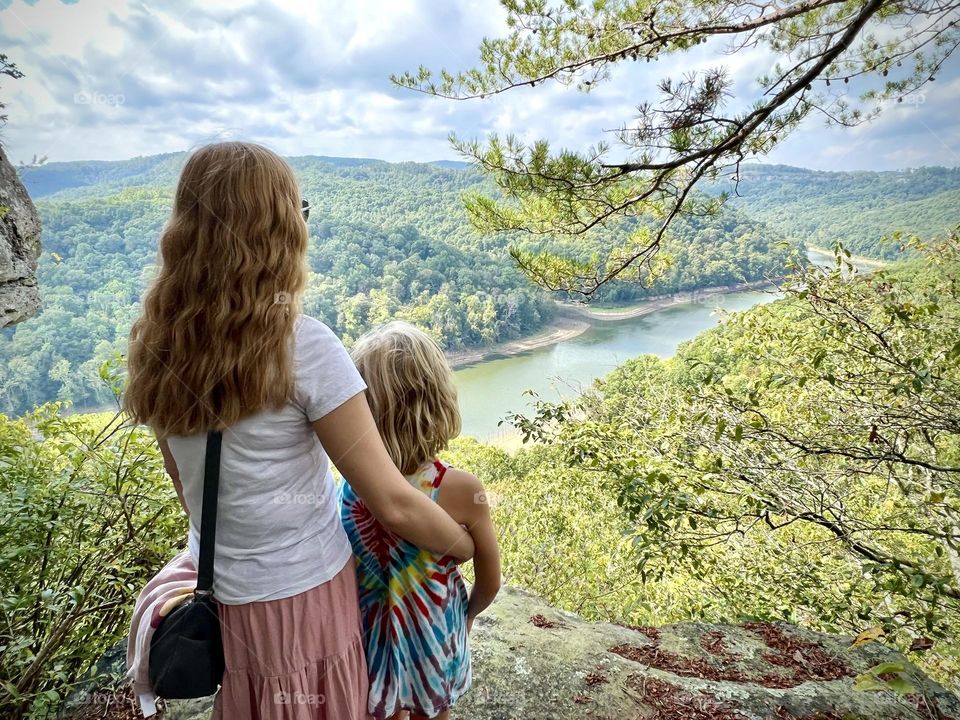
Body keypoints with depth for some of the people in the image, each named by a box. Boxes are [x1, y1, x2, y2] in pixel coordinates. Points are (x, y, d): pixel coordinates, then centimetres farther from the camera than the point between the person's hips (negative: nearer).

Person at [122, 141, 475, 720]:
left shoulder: (158, 345, -7)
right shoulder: (303, 346, -25)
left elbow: (187, 484, 6)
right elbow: (393, 505, -22)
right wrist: (466, 546, -4)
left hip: (216, 592, 6)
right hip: (301, 597, -5)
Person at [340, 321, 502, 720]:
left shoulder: (342, 489, -22)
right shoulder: (462, 491, -27)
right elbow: (490, 583, -12)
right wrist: (468, 613, 10)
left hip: (369, 642, 2)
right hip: (432, 642, -1)